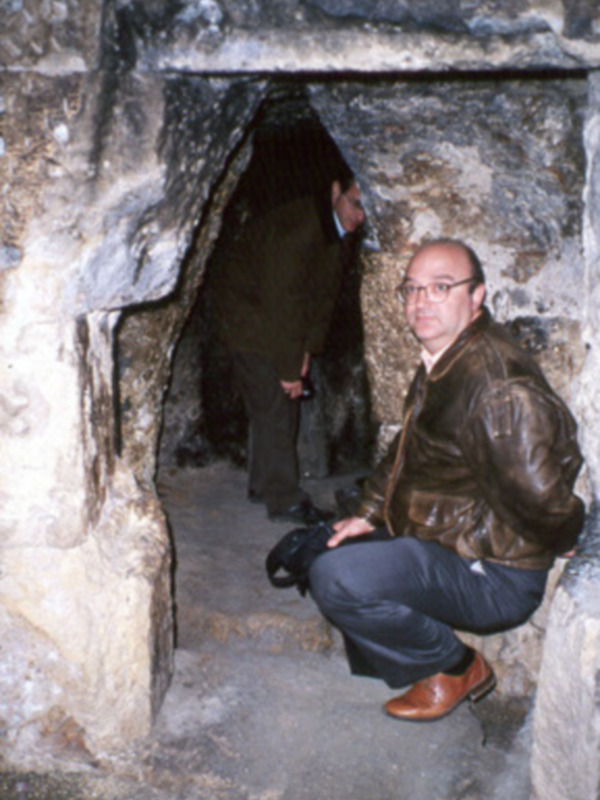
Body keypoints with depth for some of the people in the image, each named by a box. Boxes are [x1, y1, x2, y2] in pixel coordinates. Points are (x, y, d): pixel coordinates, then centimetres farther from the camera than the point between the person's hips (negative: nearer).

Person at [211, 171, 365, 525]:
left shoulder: (338, 232, -2)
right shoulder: (298, 225, -29)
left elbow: (326, 293, 4)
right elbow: (282, 299, -29)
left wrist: (308, 349, -4)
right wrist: (289, 369, -25)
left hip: (280, 320, 9)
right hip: (249, 313, -8)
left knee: (281, 402, 11)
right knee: (274, 402, -11)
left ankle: (263, 484, 23)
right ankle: (284, 499, -5)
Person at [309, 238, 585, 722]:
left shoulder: (502, 387, -29)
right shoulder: (439, 363, 6)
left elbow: (541, 498, -29)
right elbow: (408, 448, 20)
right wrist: (371, 513, 14)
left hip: (493, 577, -10)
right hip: (432, 539, 10)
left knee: (336, 577, -26)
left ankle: (455, 668, -2)